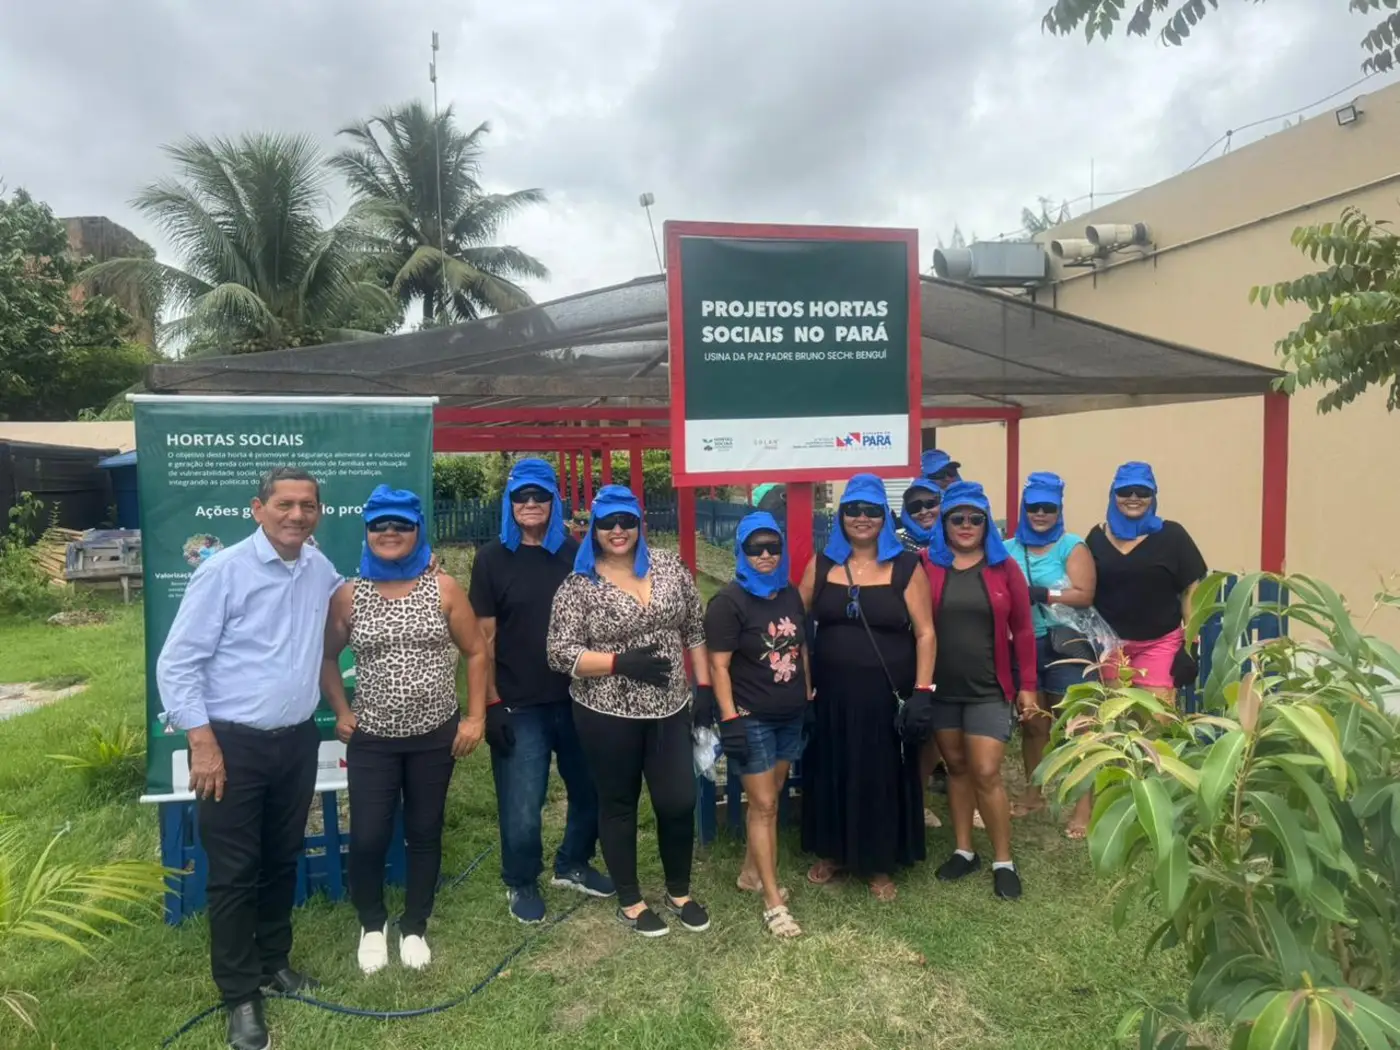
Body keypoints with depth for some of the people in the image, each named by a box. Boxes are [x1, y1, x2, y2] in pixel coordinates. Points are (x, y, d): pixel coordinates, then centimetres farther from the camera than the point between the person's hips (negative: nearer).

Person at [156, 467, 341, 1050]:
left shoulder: (320, 568, 3)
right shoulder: (223, 571, -14)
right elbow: (177, 662, -13)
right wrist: (202, 741, -17)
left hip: (298, 740, 5)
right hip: (233, 743, -5)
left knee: (283, 860, 18)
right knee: (234, 871, 5)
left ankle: (274, 962, 38)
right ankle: (240, 995, 21)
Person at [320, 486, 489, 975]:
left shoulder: (443, 588, -5)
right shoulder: (348, 595, -2)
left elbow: (476, 652, 0)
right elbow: (326, 657, 11)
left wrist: (476, 717, -4)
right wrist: (341, 712, 1)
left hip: (435, 736, 0)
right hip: (372, 739, 0)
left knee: (424, 834, 12)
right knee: (367, 838, 0)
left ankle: (414, 927, 32)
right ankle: (371, 925, 28)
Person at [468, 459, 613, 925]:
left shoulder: (575, 554, 3)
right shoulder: (492, 559, -4)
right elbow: (484, 638, -4)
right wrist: (491, 703, -8)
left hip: (577, 698, 3)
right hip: (519, 705, -3)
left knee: (591, 789, 14)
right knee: (522, 806, 6)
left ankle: (572, 865, 38)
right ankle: (521, 884, 30)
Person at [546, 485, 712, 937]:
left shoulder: (670, 566, 1)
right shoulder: (577, 586, -9)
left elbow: (695, 629, 8)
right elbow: (559, 653, -13)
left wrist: (704, 685, 3)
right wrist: (621, 662, -22)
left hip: (669, 709, 3)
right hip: (607, 715, -3)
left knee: (679, 802, 7)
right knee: (618, 805, 12)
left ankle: (679, 892, 31)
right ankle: (630, 901, 30)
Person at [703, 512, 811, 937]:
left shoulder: (791, 594, 6)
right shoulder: (729, 602, -13)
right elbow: (718, 665, -15)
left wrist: (809, 698, 14)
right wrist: (730, 719, -19)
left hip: (791, 716, 6)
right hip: (752, 719, -6)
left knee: (770, 799, 15)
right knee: (763, 805, 0)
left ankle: (751, 873, 33)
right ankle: (773, 903, 8)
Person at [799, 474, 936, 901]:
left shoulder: (906, 567, -4)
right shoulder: (821, 566, 3)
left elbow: (925, 633, -4)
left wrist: (922, 691, -10)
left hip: (886, 692, -2)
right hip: (831, 691, 2)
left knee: (882, 776, 8)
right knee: (831, 772, 13)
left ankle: (880, 864, 26)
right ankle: (832, 853, 32)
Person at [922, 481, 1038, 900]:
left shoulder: (1004, 568, -2)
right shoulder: (926, 565, -4)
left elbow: (1022, 629, 2)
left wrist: (1028, 685, 1)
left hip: (988, 688, -1)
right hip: (941, 687, 1)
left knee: (986, 774, -2)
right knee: (956, 767, 13)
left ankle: (1003, 861, 15)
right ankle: (963, 851, 27)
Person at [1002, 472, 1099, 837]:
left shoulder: (1072, 546, -2)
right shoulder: (1009, 549, 7)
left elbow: (1085, 595, -13)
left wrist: (1041, 594, -21)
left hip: (1066, 645, -4)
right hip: (1023, 647, 4)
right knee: (1031, 723, 15)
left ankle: (1085, 804, 7)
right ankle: (1033, 792, 31)